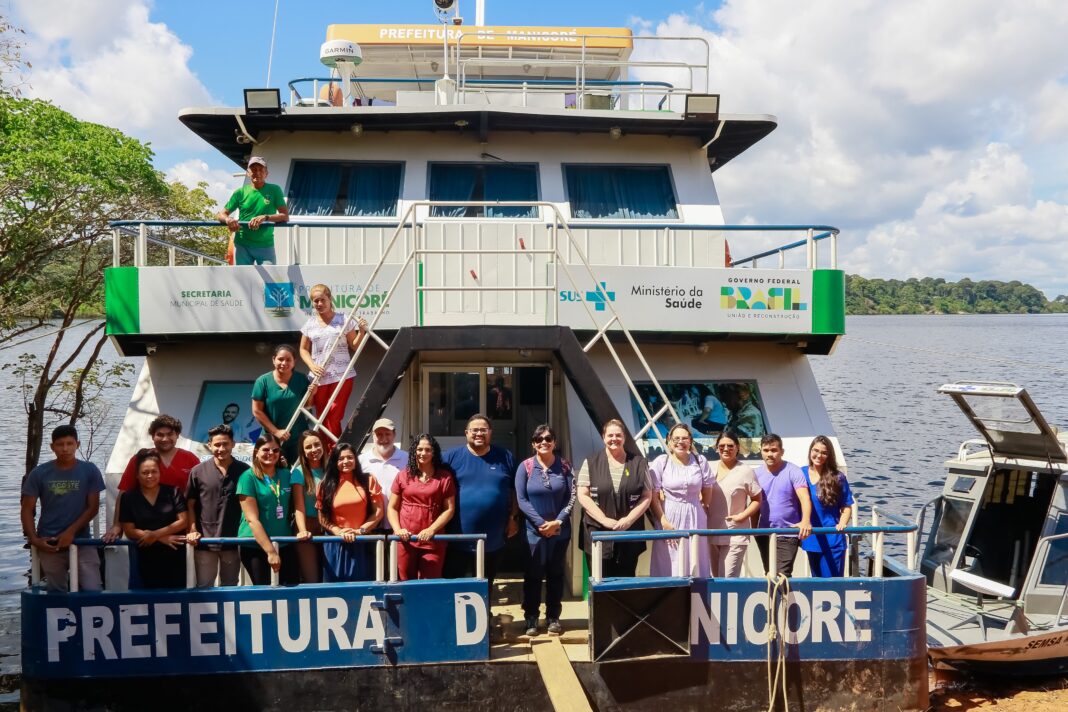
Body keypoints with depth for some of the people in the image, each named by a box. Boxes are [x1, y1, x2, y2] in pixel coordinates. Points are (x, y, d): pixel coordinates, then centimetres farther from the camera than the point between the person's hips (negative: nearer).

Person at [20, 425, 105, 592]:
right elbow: (27, 509, 2)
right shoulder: (39, 473, 0)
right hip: (49, 543, 1)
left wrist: (71, 531, -12)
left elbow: (93, 507, -2)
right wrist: (34, 539, -9)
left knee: (93, 590, -11)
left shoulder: (90, 471, -1)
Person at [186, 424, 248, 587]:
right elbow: (190, 504, 3)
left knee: (230, 587, 14)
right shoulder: (198, 471, 0)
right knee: (204, 587, 6)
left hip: (233, 539, 1)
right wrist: (192, 530, -7)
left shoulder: (244, 470, 0)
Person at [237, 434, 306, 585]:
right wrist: (270, 551, -17)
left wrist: (301, 529, -7)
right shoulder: (248, 477, -9)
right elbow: (252, 519, -14)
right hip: (255, 546, -5)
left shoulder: (285, 475, 7)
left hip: (285, 544, 5)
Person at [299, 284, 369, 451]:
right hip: (319, 378, 3)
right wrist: (312, 365, -2)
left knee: (333, 418, -10)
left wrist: (362, 332, -11)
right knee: (322, 419, 4)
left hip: (342, 376, -3)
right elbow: (303, 349, 15)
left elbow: (354, 347, 6)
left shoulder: (343, 321, 3)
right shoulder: (310, 324, 10)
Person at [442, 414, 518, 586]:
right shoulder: (452, 457, -1)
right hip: (458, 538, -1)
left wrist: (513, 518, 4)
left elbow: (515, 490, 10)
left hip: (494, 539, 2)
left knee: (486, 587, 15)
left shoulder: (505, 457, 5)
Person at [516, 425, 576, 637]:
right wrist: (541, 523, -13)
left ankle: (553, 618, 18)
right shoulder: (525, 467, -3)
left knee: (555, 574, 9)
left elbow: (571, 497, -1)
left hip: (560, 530, 2)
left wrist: (557, 522, -12)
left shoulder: (564, 466, 1)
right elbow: (521, 499, -6)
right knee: (533, 574, 2)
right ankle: (531, 618, 12)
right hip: (533, 530, -2)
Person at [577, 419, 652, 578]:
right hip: (598, 535, -1)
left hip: (629, 535, 1)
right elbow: (583, 496, -2)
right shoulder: (591, 463, 3)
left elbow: (647, 496, 5)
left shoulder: (639, 463, 7)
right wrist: (605, 520, -12)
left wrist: (629, 519, -9)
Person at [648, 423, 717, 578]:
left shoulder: (700, 461, 5)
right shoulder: (661, 462, -2)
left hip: (695, 519, 3)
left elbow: (707, 491, 13)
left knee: (696, 564, 4)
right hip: (670, 519, -2)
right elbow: (654, 496, -6)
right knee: (669, 564, -3)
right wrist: (664, 522, -13)